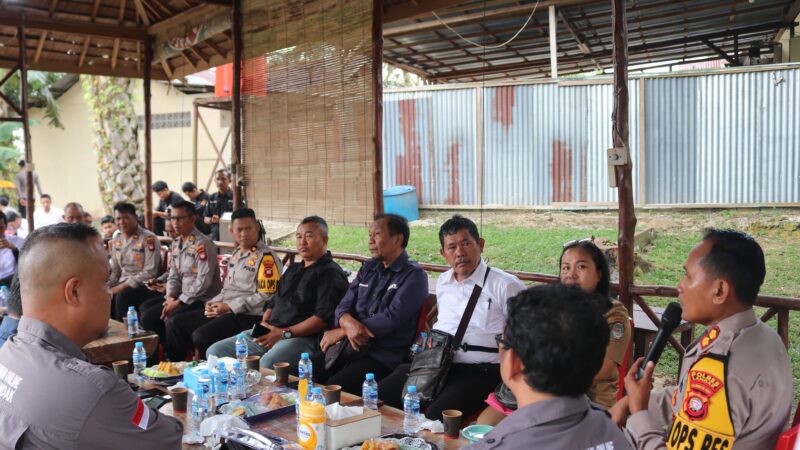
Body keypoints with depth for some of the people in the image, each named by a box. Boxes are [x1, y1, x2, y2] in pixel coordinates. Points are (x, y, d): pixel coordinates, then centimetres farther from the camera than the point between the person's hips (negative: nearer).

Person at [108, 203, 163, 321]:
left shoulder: (148, 238, -10)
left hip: (144, 286, -6)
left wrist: (123, 286, -18)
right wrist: (107, 287, -1)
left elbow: (150, 272, -16)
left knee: (123, 296, -32)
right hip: (123, 286, 6)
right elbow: (114, 271, 19)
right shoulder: (116, 241, 13)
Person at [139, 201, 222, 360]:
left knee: (173, 321, -28)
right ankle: (167, 350, 13)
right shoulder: (176, 243, 12)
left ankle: (176, 362, -6)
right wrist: (170, 297, -4)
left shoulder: (202, 244, -15)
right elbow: (173, 275, 15)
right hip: (181, 296, 9)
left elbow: (204, 281, -21)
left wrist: (179, 302, -16)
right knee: (146, 310, -1)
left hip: (202, 299, -9)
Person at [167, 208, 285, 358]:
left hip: (249, 316, -9)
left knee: (201, 336, -27)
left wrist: (229, 307, -16)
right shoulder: (236, 254, 18)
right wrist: (213, 302, 6)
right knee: (177, 325, 3)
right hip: (223, 309, 9)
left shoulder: (267, 257, -10)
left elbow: (266, 296, -17)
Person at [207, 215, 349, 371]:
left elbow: (324, 317, -14)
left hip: (303, 337, -9)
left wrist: (285, 333, -15)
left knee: (266, 365, -38)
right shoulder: (293, 269, 27)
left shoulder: (331, 273, -2)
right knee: (215, 352, -1)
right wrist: (264, 324, 7)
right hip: (270, 333, 9)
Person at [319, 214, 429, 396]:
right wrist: (349, 324, -16)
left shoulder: (414, 276, -4)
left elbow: (391, 318, -15)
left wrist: (340, 332, -10)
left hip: (385, 355, -6)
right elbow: (344, 306, 11)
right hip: (350, 346, 6)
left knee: (333, 387, -28)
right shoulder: (368, 268, 17)